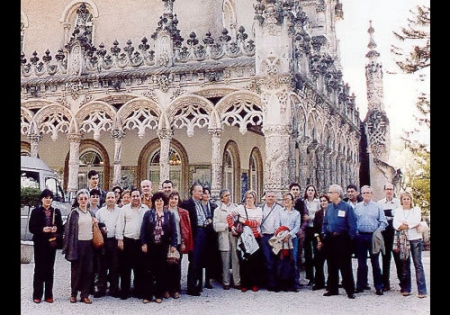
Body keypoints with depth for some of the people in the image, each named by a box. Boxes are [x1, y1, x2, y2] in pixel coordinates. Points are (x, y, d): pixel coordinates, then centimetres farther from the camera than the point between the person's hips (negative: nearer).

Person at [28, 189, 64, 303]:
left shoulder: (56, 211, 8)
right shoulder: (36, 211, 1)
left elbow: (60, 227, 9)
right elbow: (31, 228, -3)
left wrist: (56, 229, -12)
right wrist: (42, 229, -18)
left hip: (51, 243, 2)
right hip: (39, 243, -2)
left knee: (50, 268, 5)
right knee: (39, 268, 1)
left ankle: (48, 295, 11)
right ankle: (37, 295, 7)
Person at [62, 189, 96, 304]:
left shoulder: (90, 213, 12)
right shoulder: (74, 213, -3)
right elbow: (69, 229, -6)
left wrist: (96, 224, 0)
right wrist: (70, 247, -11)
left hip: (89, 243, 4)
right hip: (78, 244, -4)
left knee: (88, 270, 3)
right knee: (76, 269, 2)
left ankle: (84, 295, 9)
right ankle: (73, 294, 13)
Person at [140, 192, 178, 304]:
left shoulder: (169, 214, 5)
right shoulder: (148, 214, 3)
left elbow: (173, 230, 2)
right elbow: (143, 229, 0)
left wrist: (173, 244, -4)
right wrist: (144, 243, -8)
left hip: (163, 246, 1)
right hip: (151, 245, -1)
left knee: (161, 270, 6)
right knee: (149, 269, 1)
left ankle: (159, 294, 14)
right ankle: (147, 295, 8)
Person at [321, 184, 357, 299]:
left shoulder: (347, 207, -8)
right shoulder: (329, 207, 9)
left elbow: (352, 225, -7)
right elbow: (325, 223, 17)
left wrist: (350, 239, -10)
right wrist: (325, 235, 8)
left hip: (342, 239, -5)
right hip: (330, 238, 6)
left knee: (345, 265, -3)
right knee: (332, 265, 11)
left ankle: (350, 290, 4)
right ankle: (332, 289, 20)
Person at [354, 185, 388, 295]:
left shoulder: (377, 206, 5)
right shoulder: (357, 207, 10)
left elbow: (383, 222, 3)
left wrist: (378, 231, -12)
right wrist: (355, 232, -3)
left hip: (373, 236, -2)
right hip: (360, 237, 2)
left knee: (375, 262, 1)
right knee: (361, 262, 7)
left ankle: (378, 286, 7)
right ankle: (361, 285, 15)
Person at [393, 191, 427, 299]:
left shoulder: (416, 209, 9)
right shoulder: (398, 211, 13)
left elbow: (416, 221, -9)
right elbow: (396, 224, -3)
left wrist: (405, 224, -8)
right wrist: (410, 224, -15)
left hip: (415, 238, -2)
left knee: (418, 264, -6)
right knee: (404, 264, 3)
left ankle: (422, 290, -6)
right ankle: (406, 288, 11)